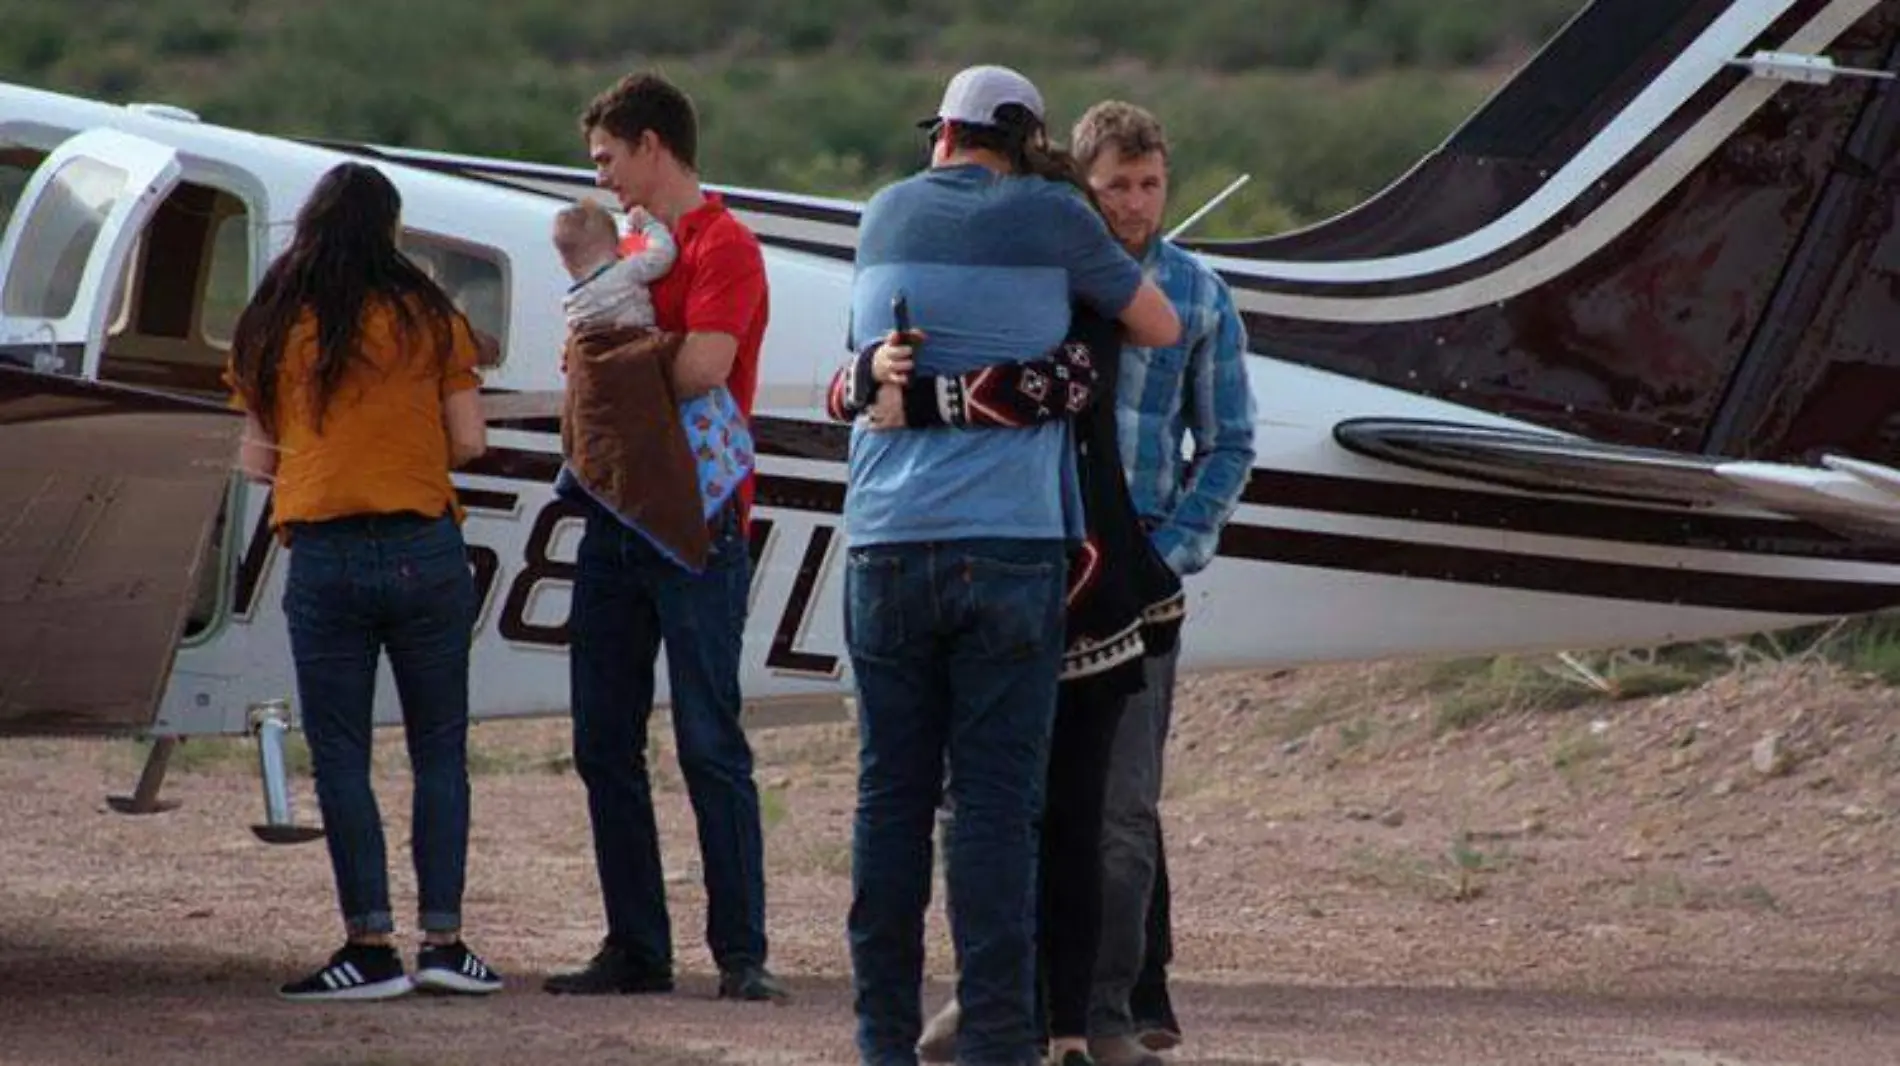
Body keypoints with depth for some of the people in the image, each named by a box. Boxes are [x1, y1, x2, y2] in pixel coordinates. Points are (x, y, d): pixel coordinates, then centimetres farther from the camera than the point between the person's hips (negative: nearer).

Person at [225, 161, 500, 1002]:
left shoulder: (272, 328, 4)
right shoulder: (427, 318, 1)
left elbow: (258, 456, 5)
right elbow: (469, 440, 0)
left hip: (324, 560, 0)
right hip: (423, 549, 0)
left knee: (339, 755, 4)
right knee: (439, 749, 8)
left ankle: (371, 947, 0)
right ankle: (443, 940, 4)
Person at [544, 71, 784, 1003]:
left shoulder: (723, 246, -7)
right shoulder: (629, 247, 20)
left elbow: (701, 369, -20)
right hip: (616, 514, 8)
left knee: (709, 744, -8)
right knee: (605, 743, 6)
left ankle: (741, 953, -5)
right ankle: (635, 949, 10)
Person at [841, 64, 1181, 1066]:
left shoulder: (886, 215, 12)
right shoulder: (1051, 220, 2)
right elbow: (1163, 329, 13)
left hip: (886, 542, 3)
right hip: (1010, 543, -3)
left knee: (891, 793, 7)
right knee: (995, 798, -4)